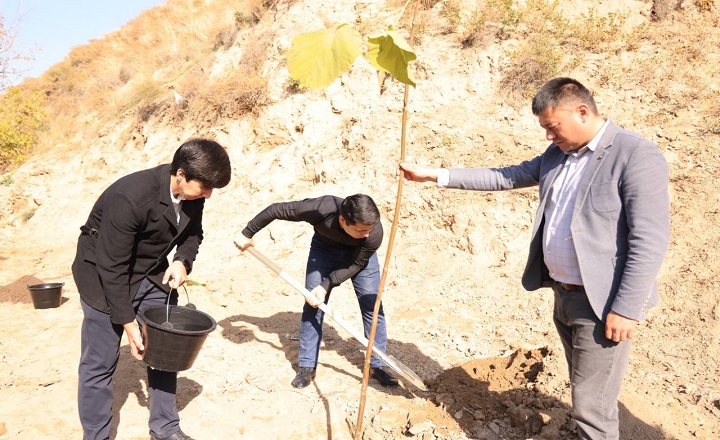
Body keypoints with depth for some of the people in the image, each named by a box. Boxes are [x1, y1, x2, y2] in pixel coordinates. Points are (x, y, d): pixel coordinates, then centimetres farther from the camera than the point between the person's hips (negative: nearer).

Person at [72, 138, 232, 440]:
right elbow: (112, 267, -26)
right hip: (104, 277, -6)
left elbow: (193, 233, 4)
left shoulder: (191, 193, -15)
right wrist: (128, 322, -20)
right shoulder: (130, 198, -34)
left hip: (152, 273, 6)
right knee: (100, 364, 1)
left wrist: (183, 261, -17)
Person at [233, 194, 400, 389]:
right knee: (312, 305, -5)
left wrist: (326, 286, -27)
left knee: (372, 306, -6)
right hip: (324, 248, 0)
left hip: (359, 254, 0)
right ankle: (307, 367, 7)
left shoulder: (374, 233, -38)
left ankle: (378, 365, 8)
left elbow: (355, 265, -20)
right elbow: (276, 209, -28)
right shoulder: (320, 209, -42)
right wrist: (247, 233, -16)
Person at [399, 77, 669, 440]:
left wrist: (626, 308, -20)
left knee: (591, 405, 0)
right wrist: (435, 175, 7)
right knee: (584, 392, 20)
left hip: (604, 304, -7)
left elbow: (650, 241, -19)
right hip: (563, 294, 7)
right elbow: (503, 177, 11)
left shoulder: (637, 156, -15)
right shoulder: (557, 154, 9)